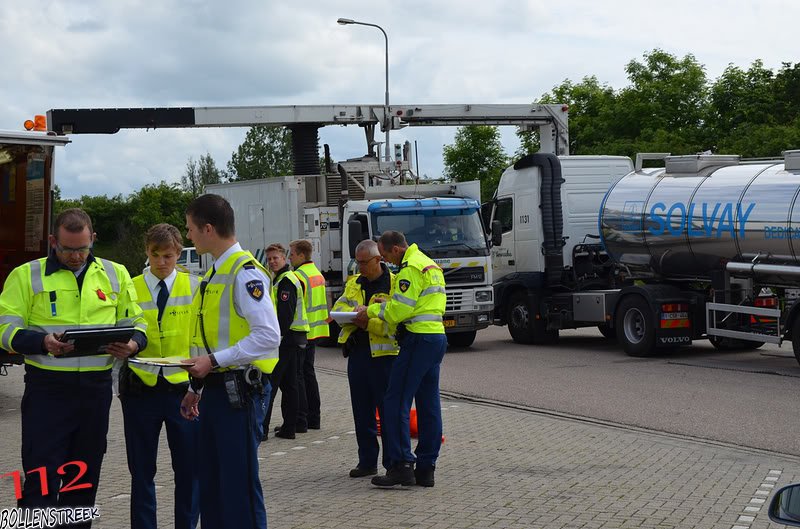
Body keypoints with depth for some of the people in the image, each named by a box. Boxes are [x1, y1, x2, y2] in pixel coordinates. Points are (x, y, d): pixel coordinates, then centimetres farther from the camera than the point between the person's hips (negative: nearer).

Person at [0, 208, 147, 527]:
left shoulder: (115, 274, 10)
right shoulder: (27, 276, 1)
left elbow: (135, 322, 15)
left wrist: (133, 344, -8)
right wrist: (43, 342, -22)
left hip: (96, 389, 4)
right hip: (47, 389, -3)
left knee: (84, 477, 13)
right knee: (42, 478, -7)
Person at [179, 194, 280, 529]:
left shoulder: (245, 272, -14)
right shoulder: (215, 273, 16)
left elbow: (268, 335, -21)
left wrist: (215, 361, -20)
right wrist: (196, 388, 21)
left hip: (239, 391, -10)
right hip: (214, 390, 10)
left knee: (240, 487, -5)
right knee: (210, 484, 14)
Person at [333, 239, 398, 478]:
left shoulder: (394, 284, -6)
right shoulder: (354, 284, 15)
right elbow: (338, 308, 6)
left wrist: (369, 323, -25)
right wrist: (355, 313, -15)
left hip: (384, 353, -6)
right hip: (357, 352, 6)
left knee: (388, 409, -1)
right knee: (362, 411, 11)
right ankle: (367, 461, 20)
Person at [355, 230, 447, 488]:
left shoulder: (410, 268, -11)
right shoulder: (429, 264, 21)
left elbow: (399, 311, -14)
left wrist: (371, 310, 0)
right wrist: (387, 304, 13)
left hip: (419, 339, -10)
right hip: (437, 337, 10)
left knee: (396, 401, -7)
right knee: (429, 405, 9)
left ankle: (401, 465, -10)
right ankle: (426, 469, 11)